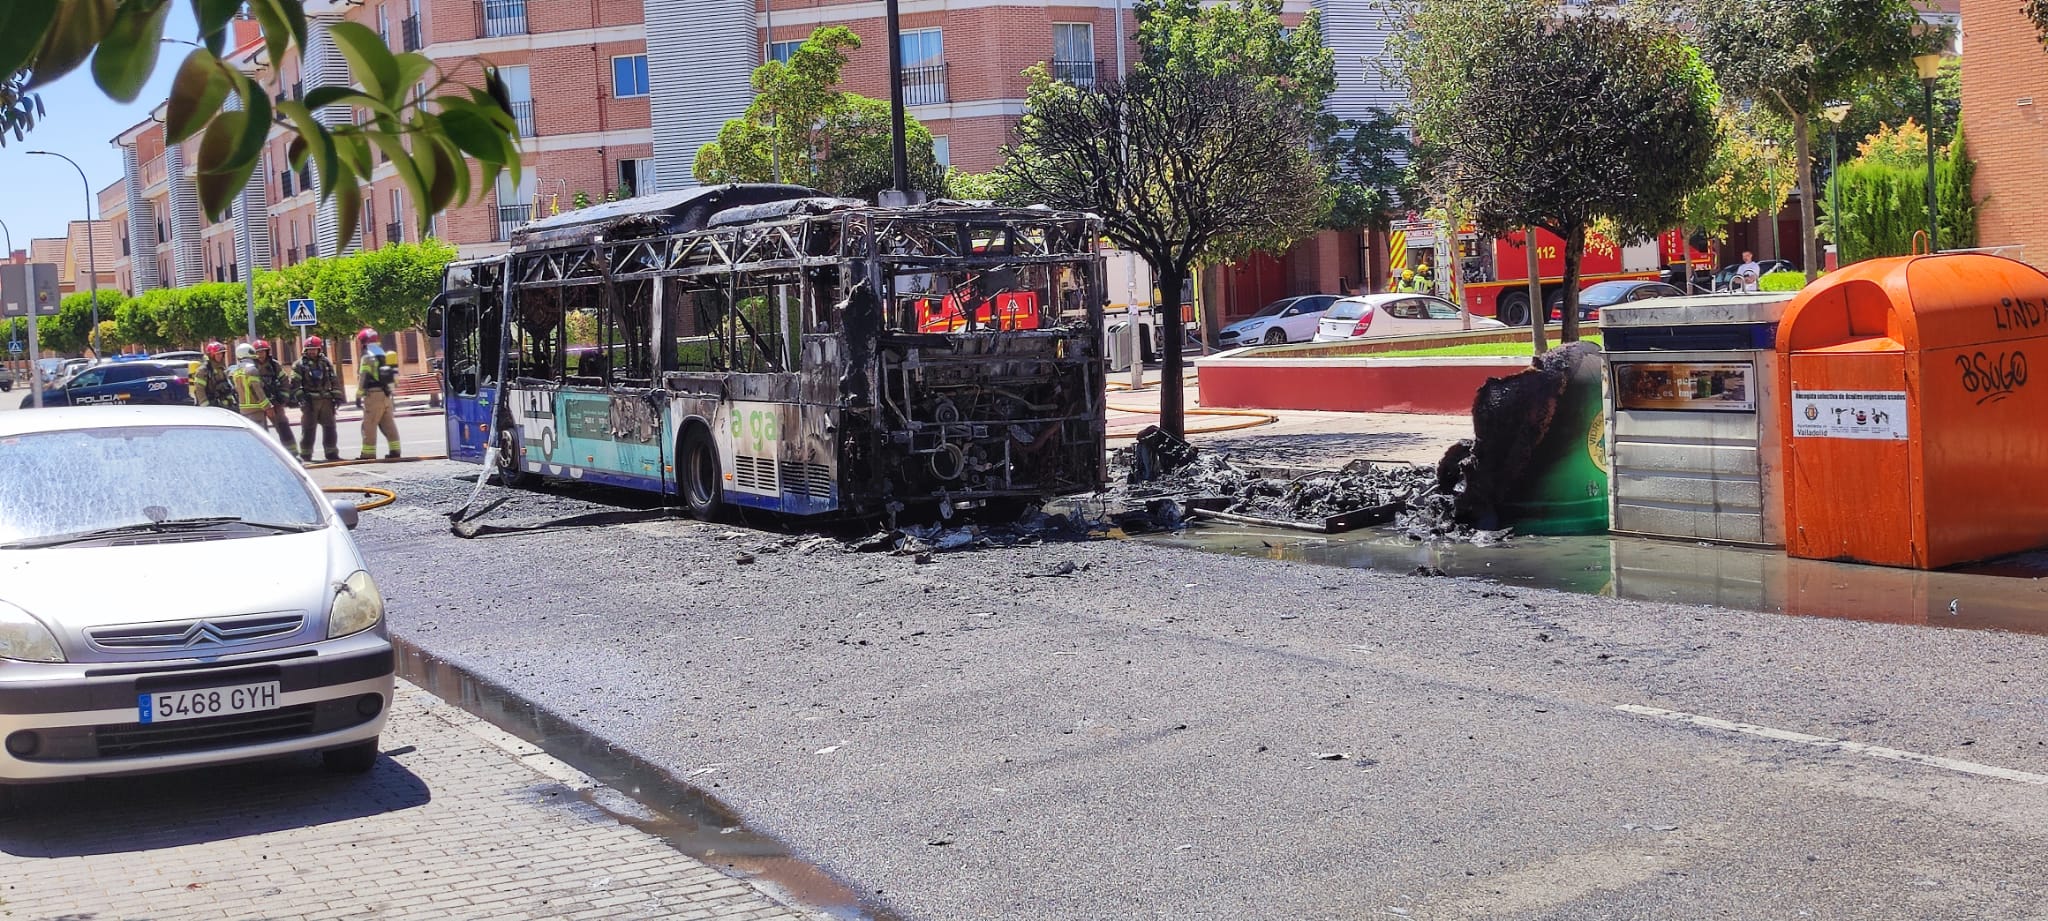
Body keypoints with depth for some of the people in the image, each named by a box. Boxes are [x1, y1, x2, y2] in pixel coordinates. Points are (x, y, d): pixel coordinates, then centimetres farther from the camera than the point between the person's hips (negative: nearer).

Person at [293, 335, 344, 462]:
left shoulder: (326, 363, 12)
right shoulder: (300, 364, 0)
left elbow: (335, 381, 15)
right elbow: (295, 383, -5)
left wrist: (337, 396, 8)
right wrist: (300, 396, -16)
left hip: (326, 400, 4)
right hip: (309, 401, -4)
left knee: (329, 427, 6)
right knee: (308, 429, -1)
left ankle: (331, 453, 14)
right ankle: (305, 455, 4)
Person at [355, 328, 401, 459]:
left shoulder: (367, 357, -10)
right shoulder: (383, 355, 17)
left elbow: (363, 378, -13)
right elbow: (392, 375, 18)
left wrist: (358, 395, -9)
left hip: (373, 394, -8)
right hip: (386, 394, 8)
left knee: (369, 425, -4)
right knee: (389, 424, 10)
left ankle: (368, 453, -5)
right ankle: (395, 450, 9)